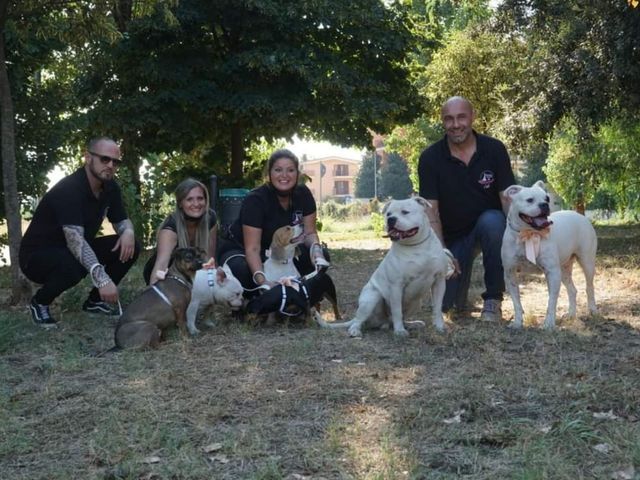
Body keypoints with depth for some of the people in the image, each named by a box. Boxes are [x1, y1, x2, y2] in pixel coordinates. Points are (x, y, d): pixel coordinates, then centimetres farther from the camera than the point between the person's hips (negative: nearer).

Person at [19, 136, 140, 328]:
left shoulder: (110, 187, -4)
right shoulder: (68, 190, -30)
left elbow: (121, 220, 8)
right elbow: (74, 239, -42)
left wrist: (128, 232, -20)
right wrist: (102, 278, -54)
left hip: (77, 252, 8)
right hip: (38, 255, -8)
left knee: (130, 248, -7)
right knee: (72, 266, -40)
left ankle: (95, 300, 8)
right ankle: (39, 303, -8)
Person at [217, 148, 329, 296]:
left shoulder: (303, 194, -12)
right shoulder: (255, 199, -28)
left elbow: (310, 232, -7)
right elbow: (252, 248, -32)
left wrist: (316, 249, -32)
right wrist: (262, 280, -50)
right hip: (239, 250, -5)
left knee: (322, 256, -18)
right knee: (243, 270, -40)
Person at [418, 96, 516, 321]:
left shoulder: (494, 149, -10)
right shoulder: (430, 159, -11)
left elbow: (508, 198, -12)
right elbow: (431, 209, -13)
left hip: (489, 224, 0)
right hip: (453, 235, 0)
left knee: (492, 221, -37)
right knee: (445, 301, -12)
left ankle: (493, 299, -20)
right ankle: (463, 270, 26)